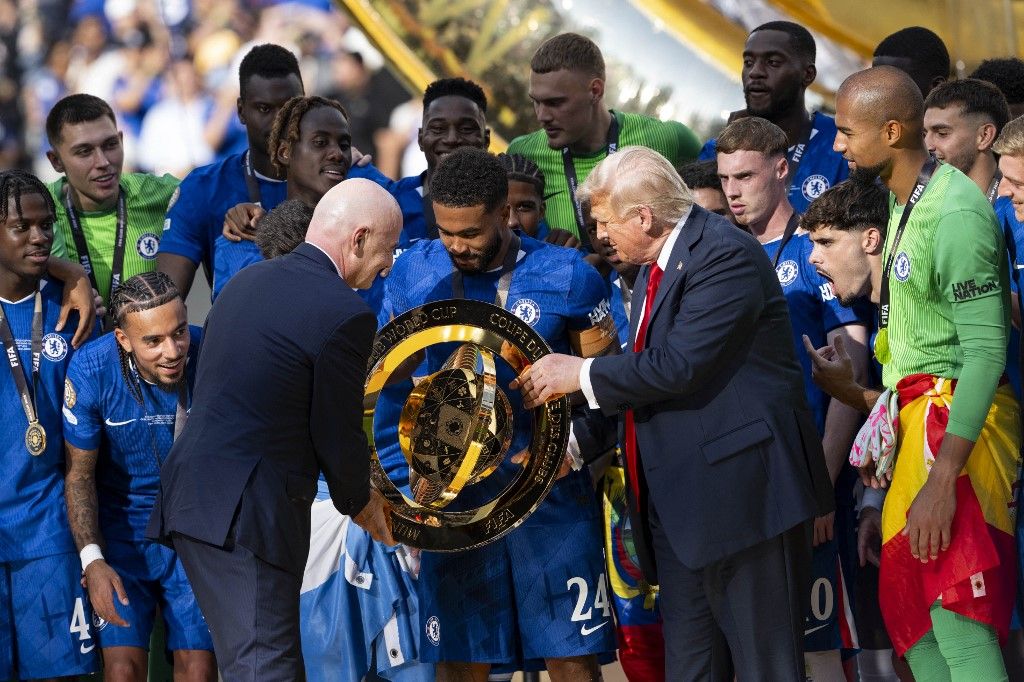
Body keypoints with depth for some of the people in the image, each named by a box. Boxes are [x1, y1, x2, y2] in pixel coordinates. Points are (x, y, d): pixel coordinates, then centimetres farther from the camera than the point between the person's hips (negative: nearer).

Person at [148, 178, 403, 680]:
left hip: (189, 500, 9)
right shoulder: (344, 314, -11)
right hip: (244, 515, -9)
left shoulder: (247, 281, 16)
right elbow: (337, 433, -6)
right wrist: (360, 501, 16)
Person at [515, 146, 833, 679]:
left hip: (741, 488, -10)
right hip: (678, 499, 10)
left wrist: (581, 375, -11)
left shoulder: (725, 255, -14)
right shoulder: (655, 267, 17)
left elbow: (678, 366, -23)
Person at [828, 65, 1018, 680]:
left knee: (956, 618, -14)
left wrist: (942, 480, -26)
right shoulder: (903, 201, 11)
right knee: (907, 607, 12)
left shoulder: (955, 213, -19)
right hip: (916, 414, 10)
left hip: (956, 418, -10)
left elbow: (986, 350, -23)